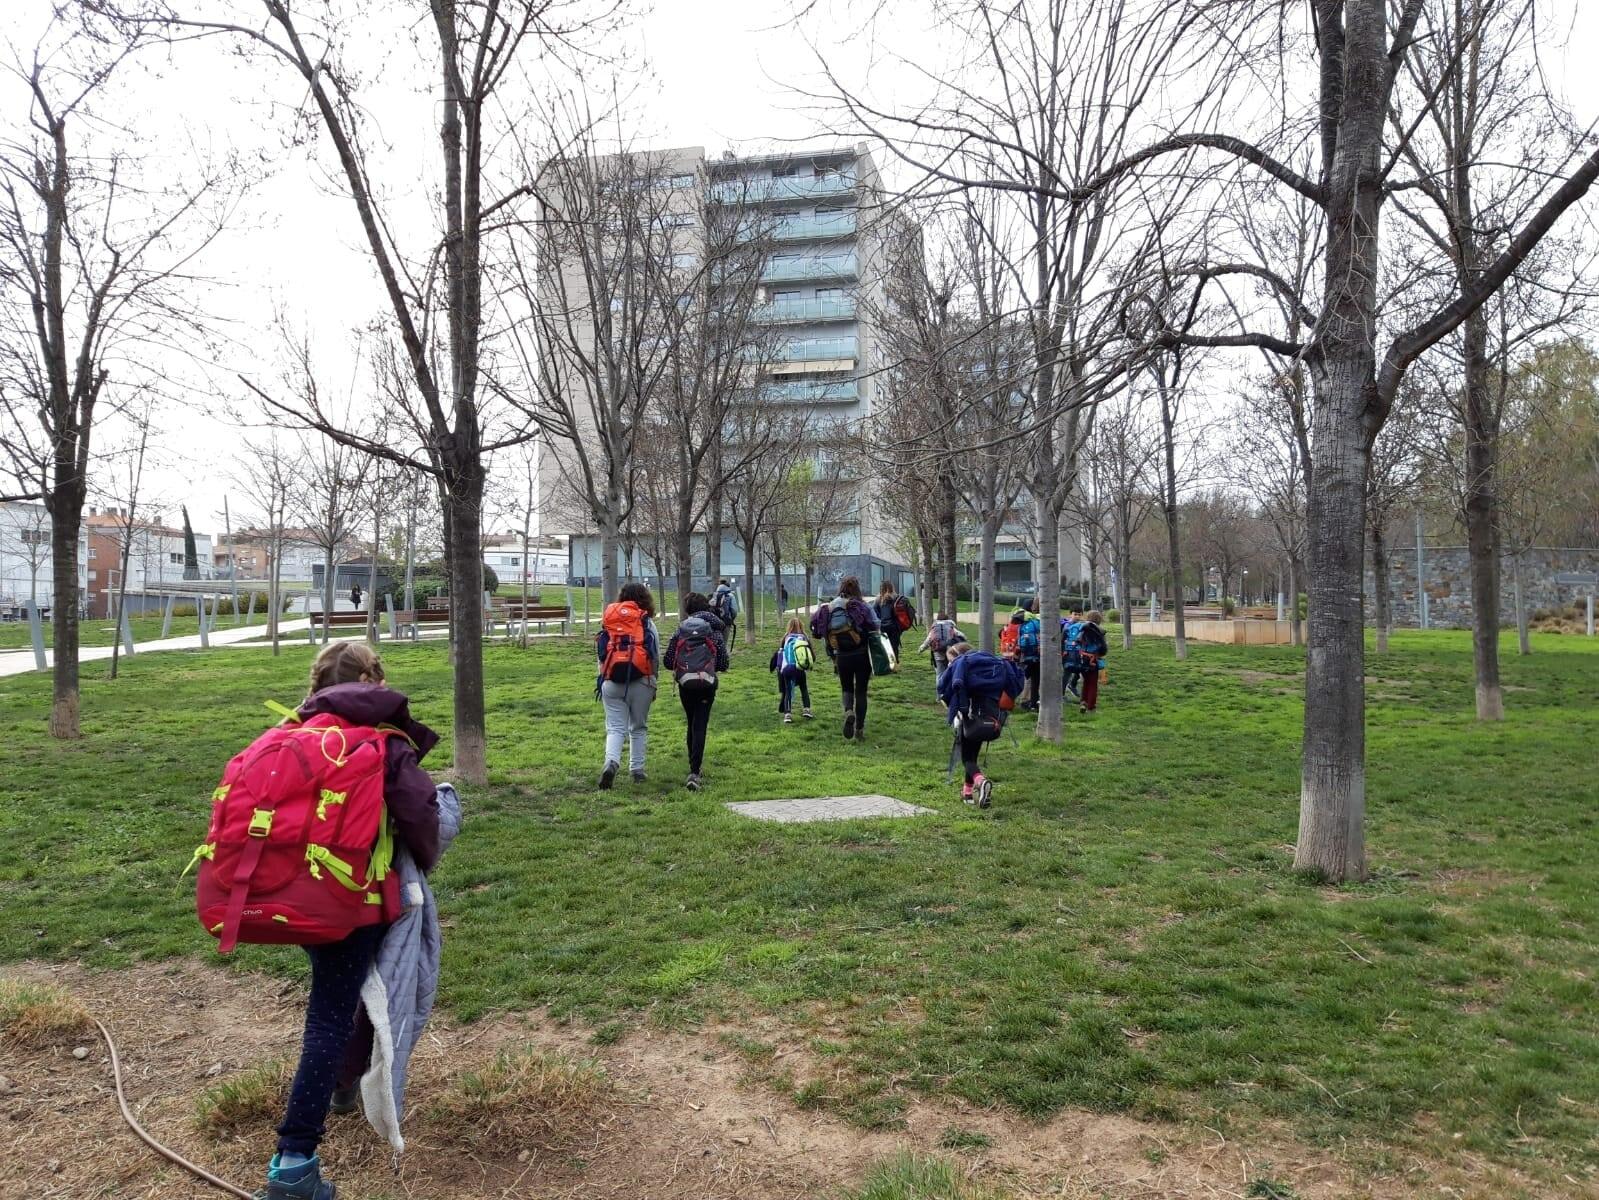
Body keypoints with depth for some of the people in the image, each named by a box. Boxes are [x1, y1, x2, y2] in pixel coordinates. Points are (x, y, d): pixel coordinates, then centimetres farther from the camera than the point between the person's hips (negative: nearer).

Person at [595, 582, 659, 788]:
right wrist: (654, 684, 13)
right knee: (639, 727, 15)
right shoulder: (647, 623, 1)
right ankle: (637, 769, 18)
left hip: (612, 682, 1)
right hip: (641, 682, -1)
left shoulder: (607, 622, 6)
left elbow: (600, 654, 8)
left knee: (615, 727, 3)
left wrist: (602, 678, 17)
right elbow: (656, 657, 2)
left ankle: (611, 762, -21)